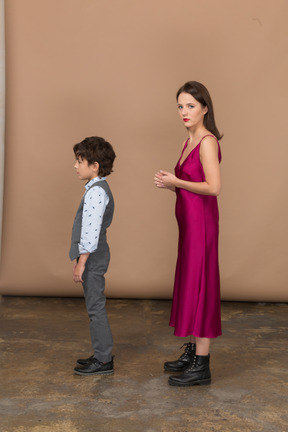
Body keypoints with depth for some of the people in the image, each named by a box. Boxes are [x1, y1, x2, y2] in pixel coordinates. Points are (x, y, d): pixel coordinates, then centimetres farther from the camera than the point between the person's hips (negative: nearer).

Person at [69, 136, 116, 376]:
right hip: (95, 256, 10)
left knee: (96, 307, -3)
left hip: (92, 257, -10)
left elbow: (91, 232, -23)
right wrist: (80, 259, 21)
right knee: (95, 307, 16)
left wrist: (81, 263, -20)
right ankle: (101, 355, 27)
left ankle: (104, 360, 6)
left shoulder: (96, 192, -19)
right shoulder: (99, 189, 14)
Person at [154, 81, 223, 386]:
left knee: (200, 285, -4)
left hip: (201, 222, -10)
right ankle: (192, 352, 29)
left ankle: (201, 366, 6)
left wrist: (175, 182, -14)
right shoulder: (190, 142, 14)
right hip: (189, 221, 10)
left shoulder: (207, 141, -14)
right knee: (188, 284, 15)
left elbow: (213, 187, -22)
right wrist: (169, 184, 3)